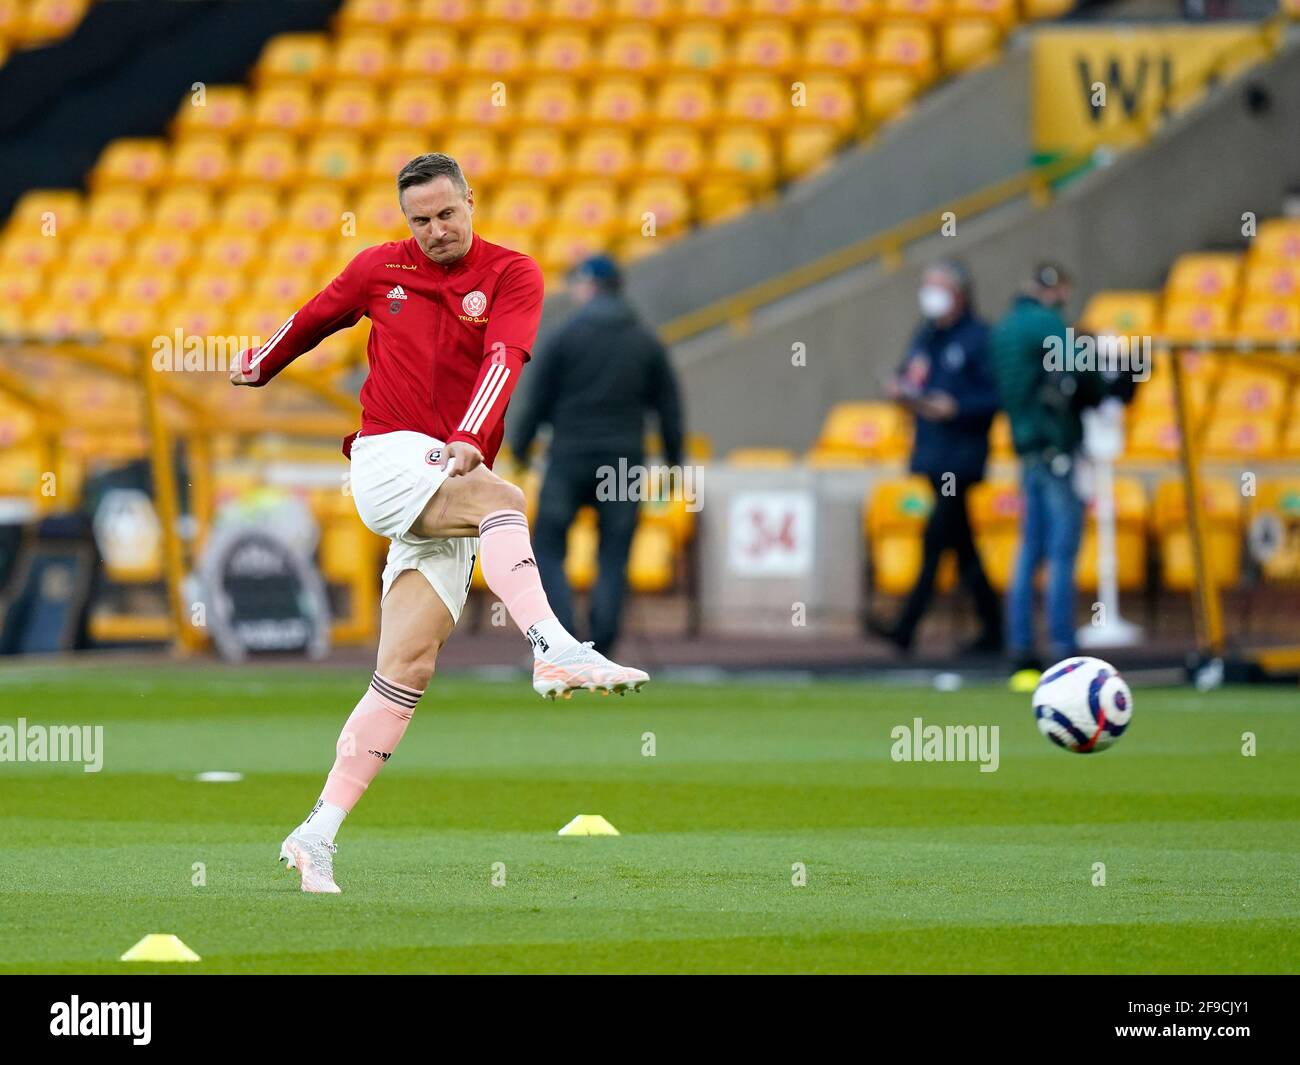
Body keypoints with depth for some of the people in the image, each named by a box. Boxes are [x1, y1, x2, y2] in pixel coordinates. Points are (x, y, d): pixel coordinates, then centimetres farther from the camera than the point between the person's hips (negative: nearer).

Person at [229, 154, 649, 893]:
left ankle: (318, 836, -5)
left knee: (409, 669, -7)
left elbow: (504, 359, -15)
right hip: (387, 460, -1)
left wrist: (469, 439, -32)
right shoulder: (380, 269, 9)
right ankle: (554, 650, -52)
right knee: (499, 500, -33)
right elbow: (313, 319, 28)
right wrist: (260, 366, 44)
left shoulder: (512, 275, 2)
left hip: (453, 471, 1)